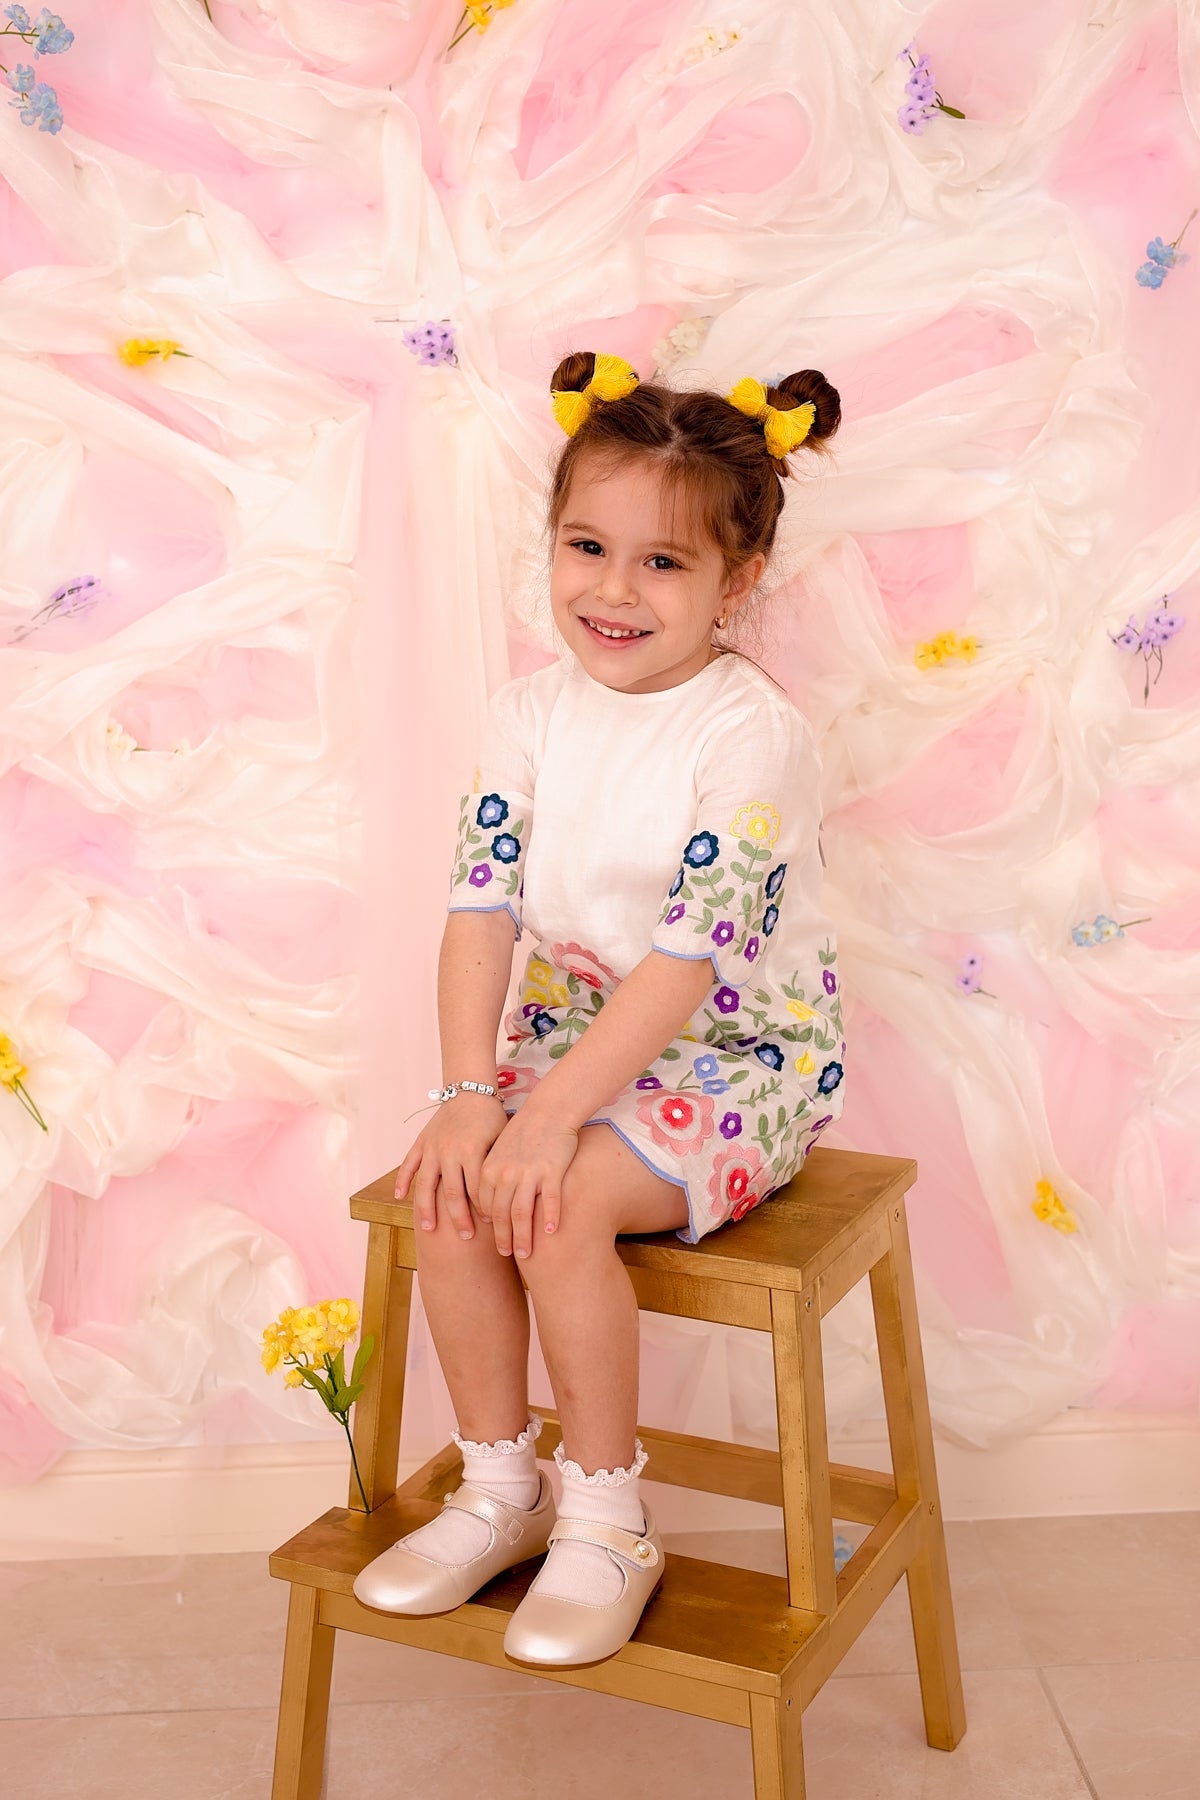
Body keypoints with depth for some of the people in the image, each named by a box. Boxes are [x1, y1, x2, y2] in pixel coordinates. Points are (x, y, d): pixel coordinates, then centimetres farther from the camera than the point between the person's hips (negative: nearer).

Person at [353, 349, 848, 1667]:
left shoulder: (752, 734, -18)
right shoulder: (531, 714, 1)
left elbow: (691, 953, -23)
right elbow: (482, 906, -3)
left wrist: (552, 1113, -26)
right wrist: (468, 1090, -15)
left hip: (739, 1053, -6)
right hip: (572, 1034, 6)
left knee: (561, 1202, -27)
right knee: (451, 1190, -17)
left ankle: (606, 1522, -5)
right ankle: (497, 1489, 4)